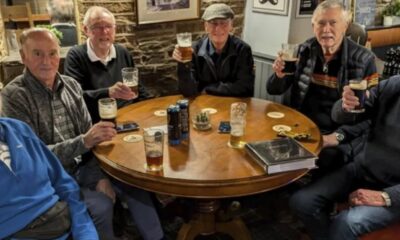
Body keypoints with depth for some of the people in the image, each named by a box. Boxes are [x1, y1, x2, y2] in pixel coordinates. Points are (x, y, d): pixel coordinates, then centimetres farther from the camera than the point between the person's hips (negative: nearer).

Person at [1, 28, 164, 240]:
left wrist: (100, 176, -10)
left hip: (84, 166, 5)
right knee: (101, 206, -25)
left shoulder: (71, 85, 3)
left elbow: (90, 137, 4)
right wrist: (84, 141, -31)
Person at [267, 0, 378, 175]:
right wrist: (279, 75, -13)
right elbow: (274, 90, 9)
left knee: (328, 156, -32)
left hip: (342, 136, -3)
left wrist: (338, 136, -19)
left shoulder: (363, 60, -5)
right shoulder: (304, 51, 4)